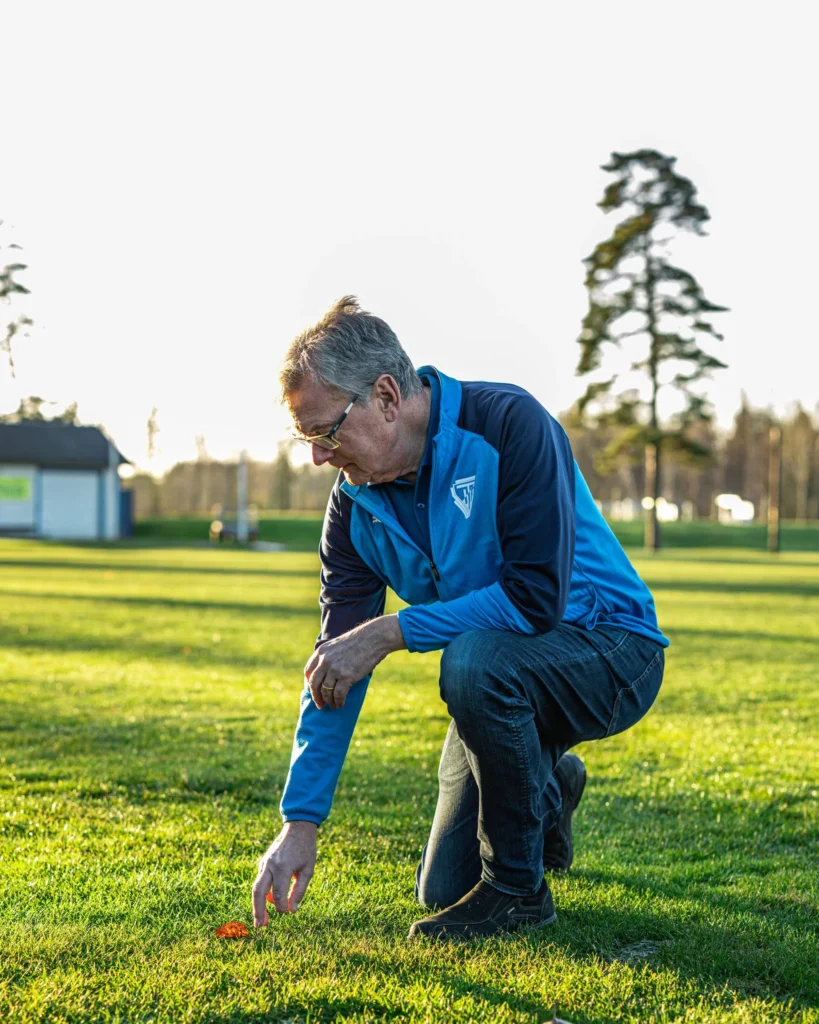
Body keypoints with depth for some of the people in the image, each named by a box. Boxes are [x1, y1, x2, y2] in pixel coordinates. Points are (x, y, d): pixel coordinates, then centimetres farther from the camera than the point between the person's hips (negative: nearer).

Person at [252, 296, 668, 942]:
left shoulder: (508, 424, -25)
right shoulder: (356, 505, -7)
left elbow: (537, 597, -31)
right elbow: (334, 665, -7)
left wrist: (392, 632, -30)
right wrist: (300, 822, -13)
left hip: (610, 652, -6)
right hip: (504, 679, 6)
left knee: (475, 661, -37)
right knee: (442, 889, 4)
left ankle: (518, 886, -16)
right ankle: (547, 789, 34)